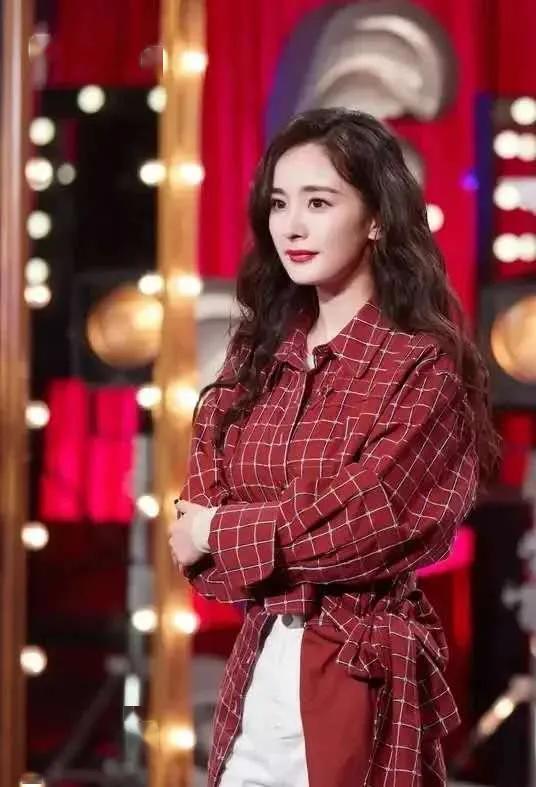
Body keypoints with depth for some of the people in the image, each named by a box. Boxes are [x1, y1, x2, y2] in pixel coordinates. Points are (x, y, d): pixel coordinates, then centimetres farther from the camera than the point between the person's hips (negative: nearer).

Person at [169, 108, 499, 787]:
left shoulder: (425, 365, -8)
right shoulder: (259, 355, 10)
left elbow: (365, 525, -17)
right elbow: (193, 531, 4)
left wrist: (223, 531, -6)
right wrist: (305, 545, -13)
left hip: (360, 676, -5)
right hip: (256, 667, 6)